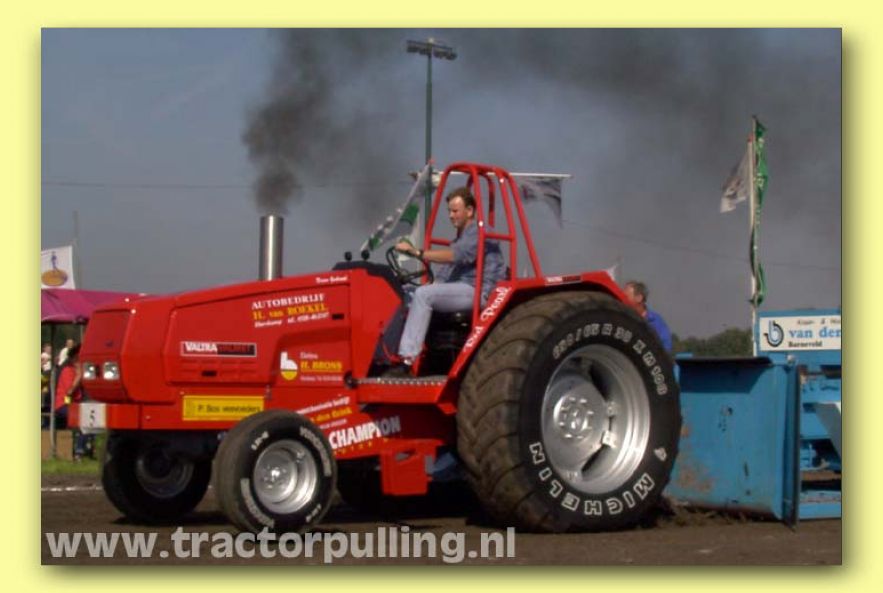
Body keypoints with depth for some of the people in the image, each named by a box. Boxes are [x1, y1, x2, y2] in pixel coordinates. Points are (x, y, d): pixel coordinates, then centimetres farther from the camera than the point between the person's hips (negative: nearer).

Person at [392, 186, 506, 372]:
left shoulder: (480, 232, -6)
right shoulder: (460, 237, 26)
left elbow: (454, 255, -23)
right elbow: (444, 273, 20)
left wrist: (417, 252, -28)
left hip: (478, 292, -10)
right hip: (460, 290, 10)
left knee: (423, 294, -26)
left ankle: (408, 359, -32)